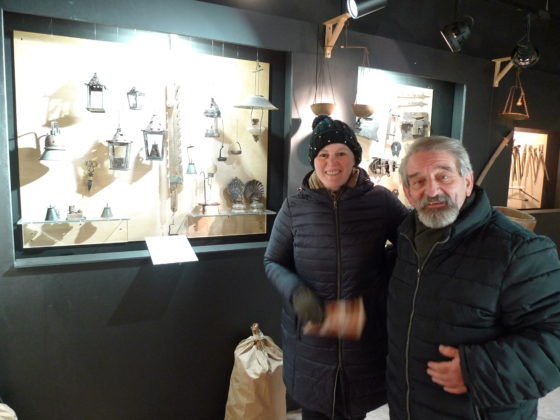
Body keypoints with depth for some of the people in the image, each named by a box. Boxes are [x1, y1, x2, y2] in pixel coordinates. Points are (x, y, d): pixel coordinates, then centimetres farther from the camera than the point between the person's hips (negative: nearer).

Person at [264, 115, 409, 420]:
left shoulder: (381, 201, -8)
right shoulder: (295, 207, -6)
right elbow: (273, 262, 2)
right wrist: (296, 292, -17)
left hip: (366, 335, 0)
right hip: (310, 335, 0)